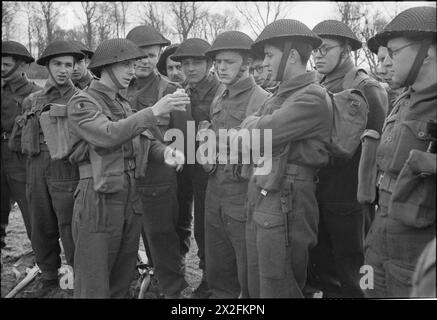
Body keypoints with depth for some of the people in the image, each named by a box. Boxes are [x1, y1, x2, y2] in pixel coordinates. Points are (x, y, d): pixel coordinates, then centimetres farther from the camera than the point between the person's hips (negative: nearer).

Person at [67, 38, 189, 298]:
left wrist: (164, 151, -7)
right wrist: (154, 112, -28)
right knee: (94, 286, 0)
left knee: (123, 279, 15)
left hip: (131, 199, 7)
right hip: (99, 201, -7)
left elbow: (138, 139, 14)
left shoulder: (124, 104, 18)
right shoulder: (82, 102, -7)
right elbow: (108, 135, -24)